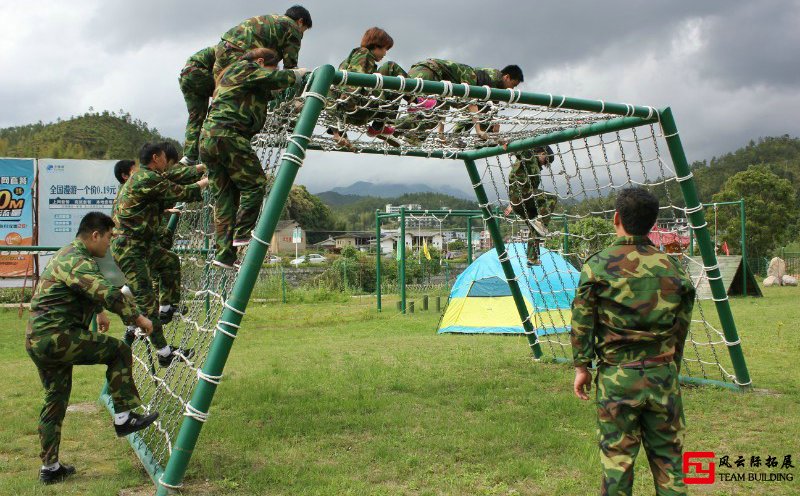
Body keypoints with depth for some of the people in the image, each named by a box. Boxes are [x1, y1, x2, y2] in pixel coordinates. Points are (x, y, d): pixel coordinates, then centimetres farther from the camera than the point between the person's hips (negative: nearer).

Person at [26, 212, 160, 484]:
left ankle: (50, 467, 23)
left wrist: (99, 313, 49)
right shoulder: (78, 261, -14)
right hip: (56, 336, -10)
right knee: (119, 351, -4)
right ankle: (124, 416, -2)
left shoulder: (67, 255, 21)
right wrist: (137, 317, -20)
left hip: (37, 339, 10)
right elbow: (108, 293, -28)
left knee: (55, 401, 16)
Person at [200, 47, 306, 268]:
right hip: (227, 134, -10)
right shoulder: (244, 68, 3)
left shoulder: (228, 76, 33)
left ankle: (223, 253, 1)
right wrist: (298, 74, 10)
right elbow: (276, 79, -7)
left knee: (223, 195, 5)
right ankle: (242, 233, -9)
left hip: (208, 137, 10)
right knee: (254, 183, -4)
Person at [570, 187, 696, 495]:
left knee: (617, 458, 5)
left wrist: (582, 367, 5)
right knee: (667, 458, 12)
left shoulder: (598, 265, -7)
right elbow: (682, 325, 7)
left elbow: (582, 323, -5)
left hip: (617, 378, -2)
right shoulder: (671, 267, 1)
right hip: (663, 374, 3)